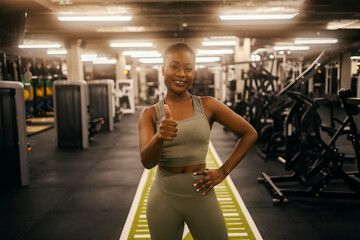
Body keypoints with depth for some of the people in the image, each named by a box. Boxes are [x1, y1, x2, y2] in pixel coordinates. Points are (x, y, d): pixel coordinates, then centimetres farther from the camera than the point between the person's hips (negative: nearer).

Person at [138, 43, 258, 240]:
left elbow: (249, 134, 1)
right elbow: (147, 162, -14)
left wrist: (223, 171, -3)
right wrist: (159, 137, -34)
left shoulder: (207, 106, -5)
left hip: (201, 196, 0)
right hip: (163, 199, 1)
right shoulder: (149, 114, -3)